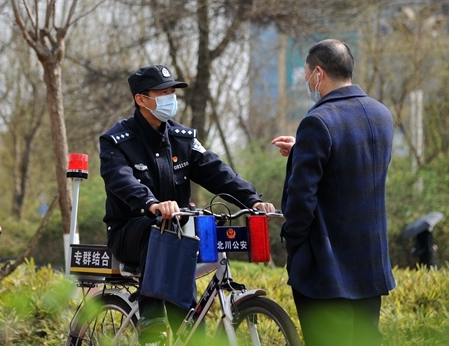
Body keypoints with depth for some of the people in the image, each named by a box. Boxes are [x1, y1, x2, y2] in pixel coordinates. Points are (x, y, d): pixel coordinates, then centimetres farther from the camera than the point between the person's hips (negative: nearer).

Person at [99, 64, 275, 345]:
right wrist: (152, 204, -49)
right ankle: (151, 319, -40)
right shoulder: (117, 141, -6)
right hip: (130, 235, -5)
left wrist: (252, 199, -22)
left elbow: (215, 171, -4)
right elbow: (122, 180, -27)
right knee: (155, 226, -37)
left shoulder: (183, 137, 9)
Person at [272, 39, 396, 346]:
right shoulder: (382, 116, 6)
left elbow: (302, 195, -19)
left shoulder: (318, 122, -18)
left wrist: (292, 245, -6)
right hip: (373, 265, 7)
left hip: (327, 270, -7)